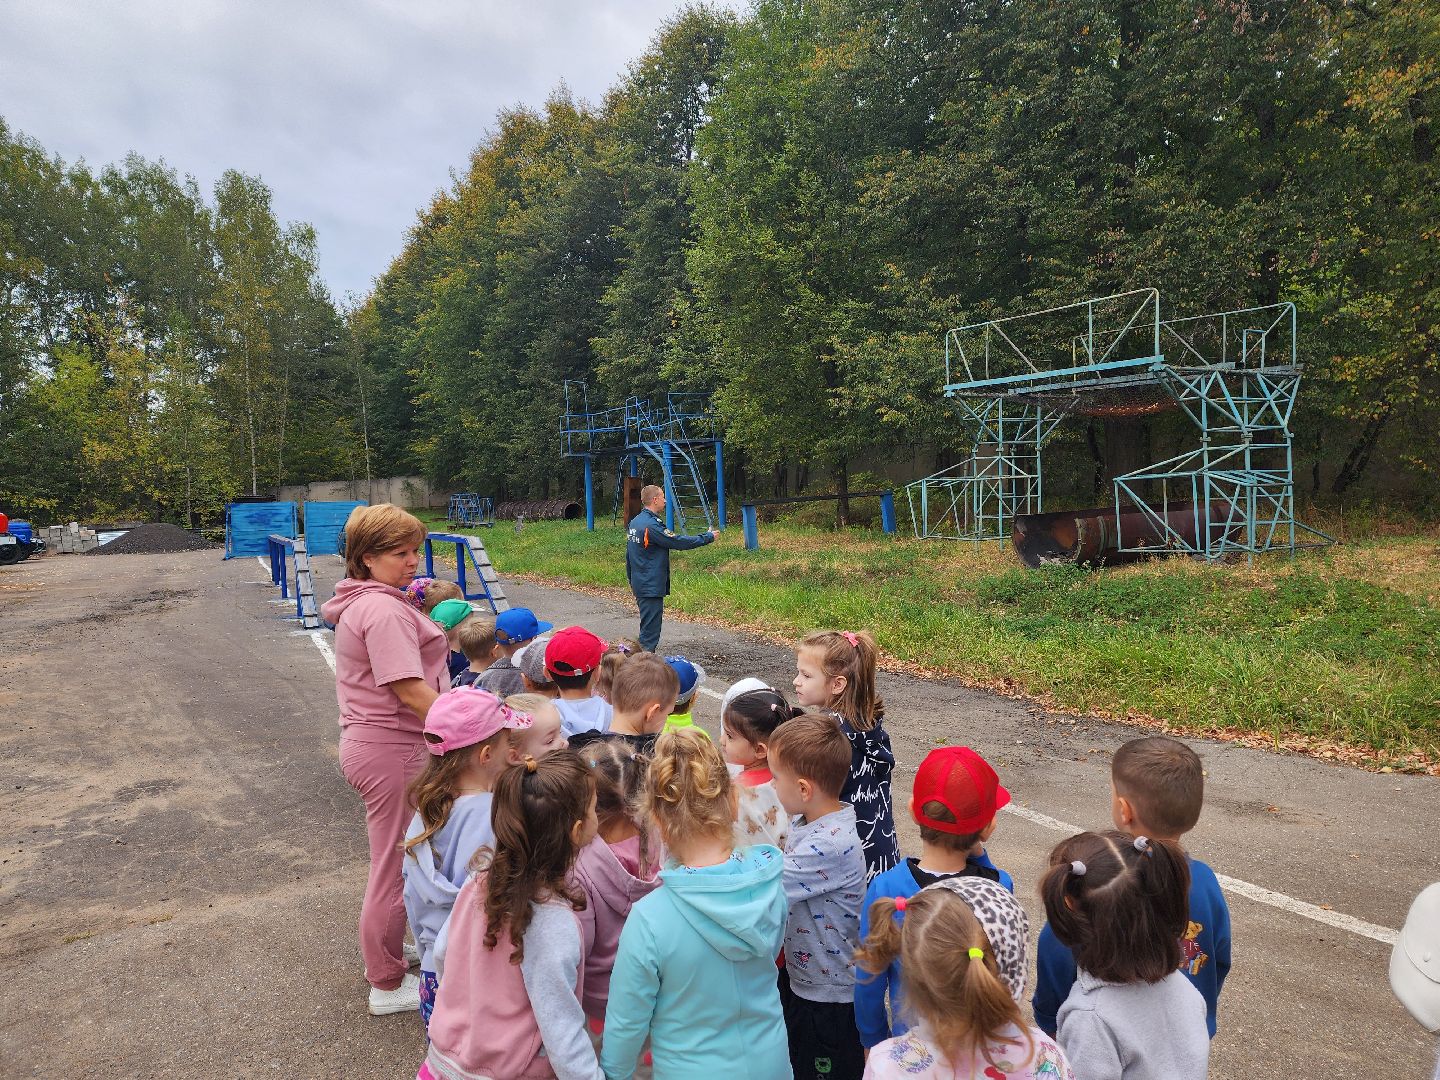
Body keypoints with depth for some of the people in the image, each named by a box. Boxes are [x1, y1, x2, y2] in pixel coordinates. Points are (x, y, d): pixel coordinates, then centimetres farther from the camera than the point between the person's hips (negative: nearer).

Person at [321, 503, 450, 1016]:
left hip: (369, 741, 11)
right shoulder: (385, 611, -22)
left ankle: (386, 952, 44)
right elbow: (411, 689, -28)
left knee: (393, 859, 26)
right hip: (393, 749, -11)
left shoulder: (360, 602, 10)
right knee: (396, 867, 5)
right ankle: (388, 985, 21)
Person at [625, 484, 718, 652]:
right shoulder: (652, 525, -20)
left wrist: (631, 579, 26)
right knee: (650, 631, -4)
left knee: (648, 627, 19)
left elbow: (629, 556, 17)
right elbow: (679, 542, -19)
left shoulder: (634, 522, 10)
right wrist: (709, 537, -9)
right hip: (652, 586, -10)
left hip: (639, 585, 10)